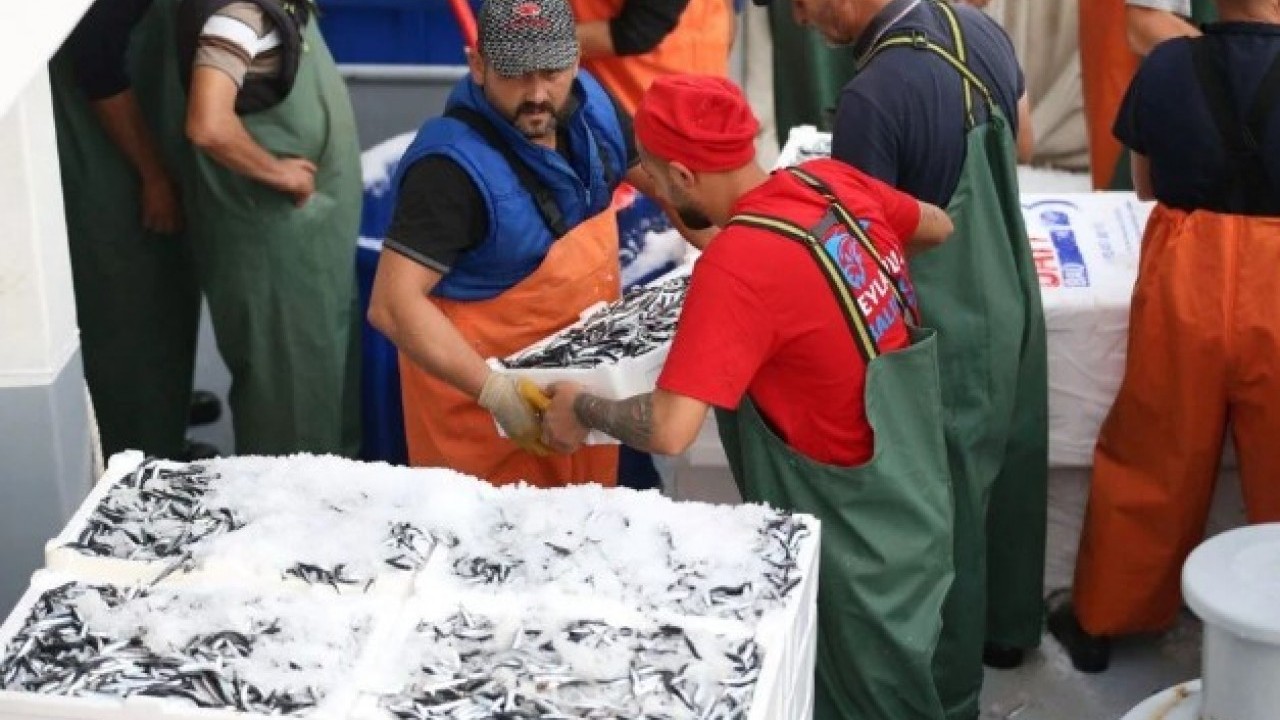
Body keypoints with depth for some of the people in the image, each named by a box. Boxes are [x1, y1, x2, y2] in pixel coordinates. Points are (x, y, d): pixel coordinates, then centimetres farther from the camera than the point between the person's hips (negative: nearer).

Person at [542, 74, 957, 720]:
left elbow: (669, 430, -34)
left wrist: (581, 409, -15)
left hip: (860, 518, -8)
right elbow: (939, 228, 13)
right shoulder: (831, 180, -6)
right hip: (910, 477, 8)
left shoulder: (738, 265, -29)